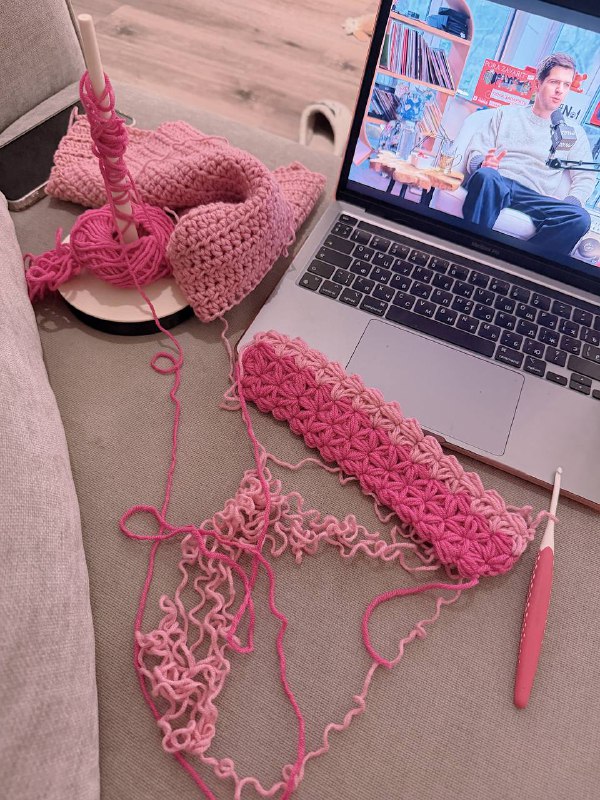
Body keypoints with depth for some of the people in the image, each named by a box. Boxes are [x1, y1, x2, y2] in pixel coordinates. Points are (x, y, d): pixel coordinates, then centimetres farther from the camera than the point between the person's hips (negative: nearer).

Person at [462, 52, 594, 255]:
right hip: (495, 184, -1)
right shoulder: (505, 114, 24)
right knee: (486, 175, -40)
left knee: (580, 218, -30)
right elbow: (475, 152, 13)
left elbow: (585, 178, 18)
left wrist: (570, 202, -6)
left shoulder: (573, 131, 26)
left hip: (533, 197, 2)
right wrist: (484, 164, -14)